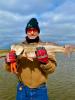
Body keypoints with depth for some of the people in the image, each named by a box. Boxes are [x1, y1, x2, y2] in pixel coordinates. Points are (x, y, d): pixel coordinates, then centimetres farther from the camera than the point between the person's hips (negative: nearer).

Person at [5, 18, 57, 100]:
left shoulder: (45, 47, -3)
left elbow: (52, 69, -6)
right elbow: (11, 69, 2)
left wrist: (45, 61, -24)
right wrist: (10, 62, -19)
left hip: (40, 90, 0)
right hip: (22, 90, 1)